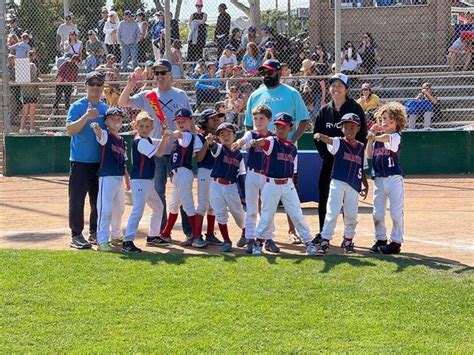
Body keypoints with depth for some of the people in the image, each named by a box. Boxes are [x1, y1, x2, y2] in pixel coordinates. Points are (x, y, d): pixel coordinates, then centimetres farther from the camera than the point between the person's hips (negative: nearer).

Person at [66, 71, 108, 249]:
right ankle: (76, 235, 0)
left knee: (99, 199, 11)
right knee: (77, 199, -4)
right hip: (80, 161, -6)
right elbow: (70, 130, -17)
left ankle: (95, 233, 21)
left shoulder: (105, 108, 11)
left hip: (100, 161, 6)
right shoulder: (77, 107, -6)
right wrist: (86, 117, -29)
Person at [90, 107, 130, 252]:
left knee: (119, 209, 19)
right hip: (107, 177, -8)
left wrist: (127, 180, 21)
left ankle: (116, 236, 36)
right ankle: (102, 241, -13)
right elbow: (100, 134, -32)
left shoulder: (122, 141, 14)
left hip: (119, 178, 8)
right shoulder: (105, 135, -6)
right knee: (105, 209, -12)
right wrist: (96, 128, -55)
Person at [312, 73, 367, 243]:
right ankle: (323, 233, 16)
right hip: (329, 160, 4)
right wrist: (324, 153, 1)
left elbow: (362, 136, -7)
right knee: (324, 197, 5)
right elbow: (317, 134, 12)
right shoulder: (324, 111, 8)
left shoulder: (355, 109, -5)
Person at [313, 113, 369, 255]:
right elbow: (327, 139, -22)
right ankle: (324, 242, -7)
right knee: (332, 213, -9)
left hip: (354, 186, 4)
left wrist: (366, 185, 10)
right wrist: (319, 136, -44)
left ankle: (348, 240, 26)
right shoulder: (338, 143, 0)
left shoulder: (361, 147, 11)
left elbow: (362, 169, 17)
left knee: (351, 215, 7)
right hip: (338, 183, -4)